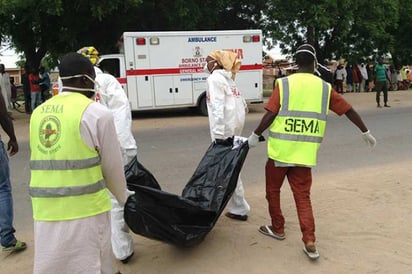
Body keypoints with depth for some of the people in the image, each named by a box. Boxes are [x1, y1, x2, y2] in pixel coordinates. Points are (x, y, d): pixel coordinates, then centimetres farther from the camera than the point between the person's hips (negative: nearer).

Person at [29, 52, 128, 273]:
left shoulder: (38, 113, 8)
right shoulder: (96, 113, -9)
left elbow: (44, 161, 12)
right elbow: (112, 166, -3)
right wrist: (122, 197, 15)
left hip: (45, 210, 6)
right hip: (85, 208, -5)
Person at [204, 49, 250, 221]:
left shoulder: (215, 78, -7)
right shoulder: (227, 79, 19)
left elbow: (218, 107, -19)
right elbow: (241, 104, 15)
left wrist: (218, 134, -22)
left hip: (224, 131, -9)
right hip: (234, 128, 9)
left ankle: (239, 209, 6)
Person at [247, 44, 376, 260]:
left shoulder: (284, 84, -4)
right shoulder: (325, 88, 5)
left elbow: (270, 114, -11)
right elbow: (348, 110, 11)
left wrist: (255, 135, 1)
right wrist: (365, 132, 24)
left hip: (280, 150, -2)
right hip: (305, 153, 3)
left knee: (273, 189, 18)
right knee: (302, 195, 11)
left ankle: (277, 229, 31)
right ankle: (309, 242, 5)